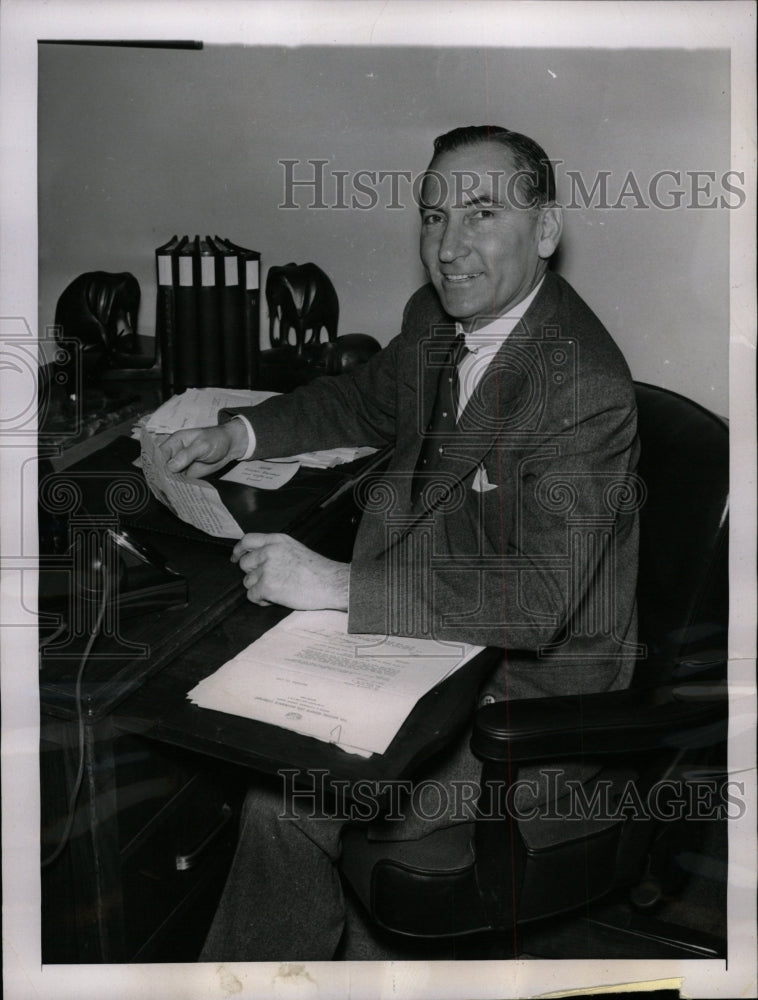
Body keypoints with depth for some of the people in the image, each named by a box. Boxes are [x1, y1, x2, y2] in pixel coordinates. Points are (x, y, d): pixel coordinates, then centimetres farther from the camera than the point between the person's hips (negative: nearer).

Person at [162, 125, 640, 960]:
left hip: (524, 680, -8)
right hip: (429, 630, 8)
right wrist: (240, 434, 6)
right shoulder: (435, 320, 1)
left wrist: (337, 584, -36)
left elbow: (539, 593, -34)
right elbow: (368, 400, 21)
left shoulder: (584, 387, -26)